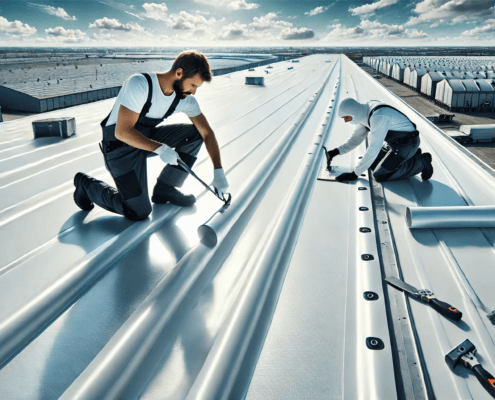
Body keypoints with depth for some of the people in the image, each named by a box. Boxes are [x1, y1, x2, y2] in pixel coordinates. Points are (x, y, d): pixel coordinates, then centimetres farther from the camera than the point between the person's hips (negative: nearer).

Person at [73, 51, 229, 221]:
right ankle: (86, 184, 11)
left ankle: (165, 189, 3)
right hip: (120, 145, -7)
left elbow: (207, 133, -5)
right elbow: (122, 132, -29)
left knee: (195, 133, -9)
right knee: (139, 212, -13)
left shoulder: (186, 98, -8)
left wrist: (218, 171, -13)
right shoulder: (139, 84, -27)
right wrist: (160, 148, -32)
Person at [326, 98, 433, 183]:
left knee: (380, 176, -13)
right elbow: (356, 138, 8)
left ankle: (420, 162, -2)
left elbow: (374, 148, -33)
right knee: (373, 164, 14)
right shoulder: (364, 113, -3)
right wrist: (337, 151, -7)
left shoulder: (379, 116, -32)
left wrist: (354, 174, -30)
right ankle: (411, 156, 18)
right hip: (394, 142, 9)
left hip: (407, 143, -9)